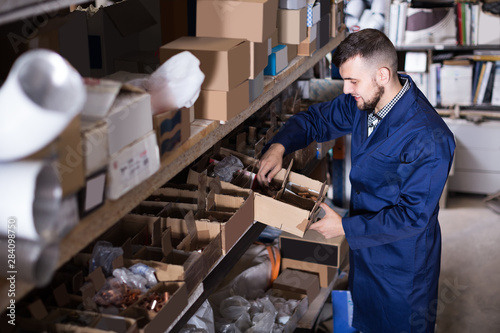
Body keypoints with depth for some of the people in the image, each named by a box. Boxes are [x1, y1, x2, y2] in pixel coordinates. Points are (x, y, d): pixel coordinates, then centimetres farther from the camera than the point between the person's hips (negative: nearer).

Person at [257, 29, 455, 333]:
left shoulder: (429, 139, -33)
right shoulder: (363, 102, -10)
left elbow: (413, 216, -29)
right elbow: (317, 119, 6)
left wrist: (346, 228, -26)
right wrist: (279, 145, -12)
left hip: (402, 259, -7)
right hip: (364, 242, 7)